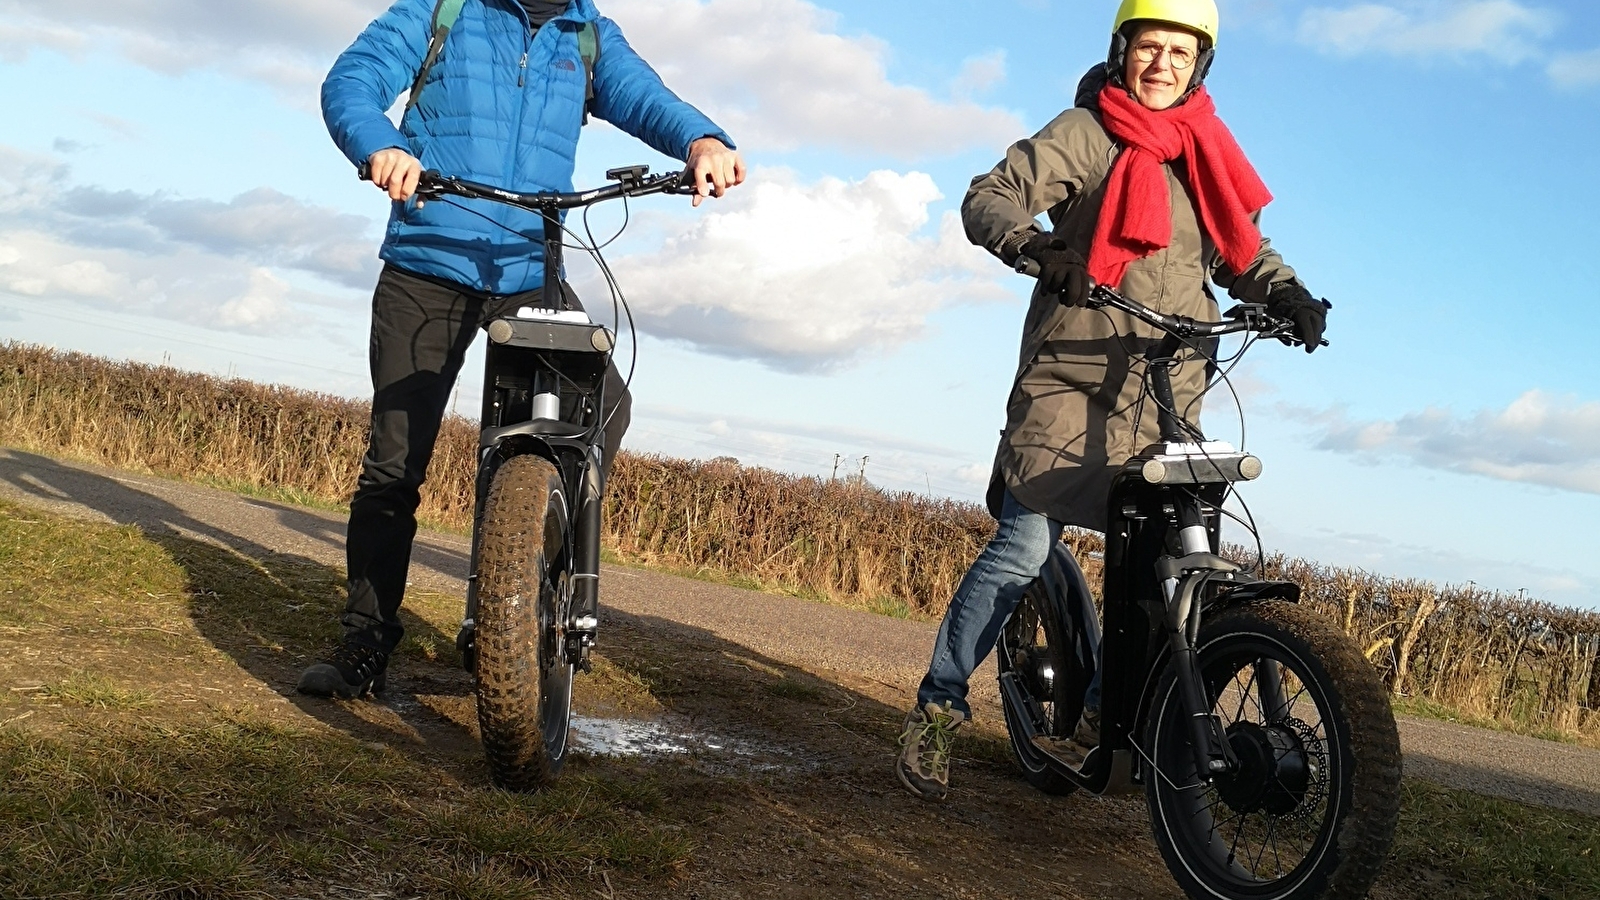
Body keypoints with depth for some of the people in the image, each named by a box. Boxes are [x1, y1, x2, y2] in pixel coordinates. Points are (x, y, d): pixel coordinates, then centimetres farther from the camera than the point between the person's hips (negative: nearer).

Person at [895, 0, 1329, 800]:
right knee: (1025, 550, -10)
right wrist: (1036, 246, -31)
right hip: (1072, 379, -5)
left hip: (1168, 396, 5)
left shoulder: (1207, 151, 15)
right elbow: (989, 198, -10)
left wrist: (1284, 293, -7)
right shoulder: (1085, 133, -1)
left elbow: (1241, 248, 15)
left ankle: (1107, 704, 21)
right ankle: (937, 706, 2)